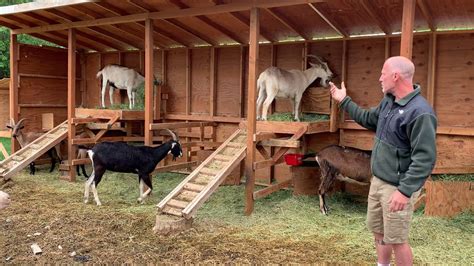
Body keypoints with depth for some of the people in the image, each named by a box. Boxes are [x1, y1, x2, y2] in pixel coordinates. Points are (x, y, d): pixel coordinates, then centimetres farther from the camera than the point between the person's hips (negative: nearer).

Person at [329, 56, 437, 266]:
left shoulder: (420, 112, -24)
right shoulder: (388, 101, 6)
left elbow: (424, 159, -26)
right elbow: (368, 119, 25)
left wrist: (405, 191, -29)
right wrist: (344, 101, 25)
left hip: (397, 188, -9)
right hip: (378, 181, 9)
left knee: (396, 240, 3)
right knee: (378, 231, 21)